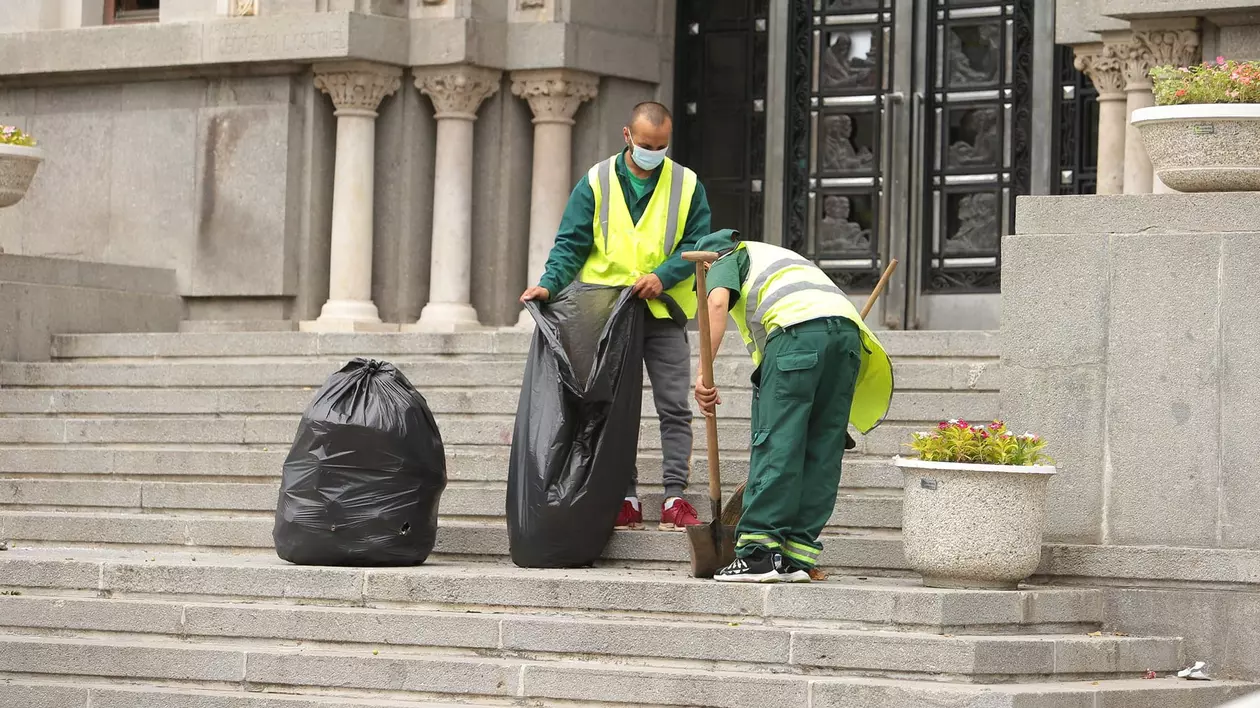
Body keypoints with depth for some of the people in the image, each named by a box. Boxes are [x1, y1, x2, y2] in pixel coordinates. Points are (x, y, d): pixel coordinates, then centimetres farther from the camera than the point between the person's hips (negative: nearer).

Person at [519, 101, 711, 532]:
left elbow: (698, 243, 2)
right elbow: (571, 244, 0)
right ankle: (625, 500, 7)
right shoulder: (596, 185, 3)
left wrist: (663, 275, -15)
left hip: (664, 315, 0)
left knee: (674, 408, -3)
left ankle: (675, 498, 0)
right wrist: (549, 284, -17)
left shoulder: (687, 186, 5)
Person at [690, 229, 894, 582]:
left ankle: (758, 552, -12)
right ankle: (797, 556, 6)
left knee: (775, 444, -7)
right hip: (848, 328, 7)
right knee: (823, 451, 7)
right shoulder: (781, 257, 43)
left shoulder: (725, 261, 22)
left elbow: (717, 302, -2)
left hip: (797, 328, -7)